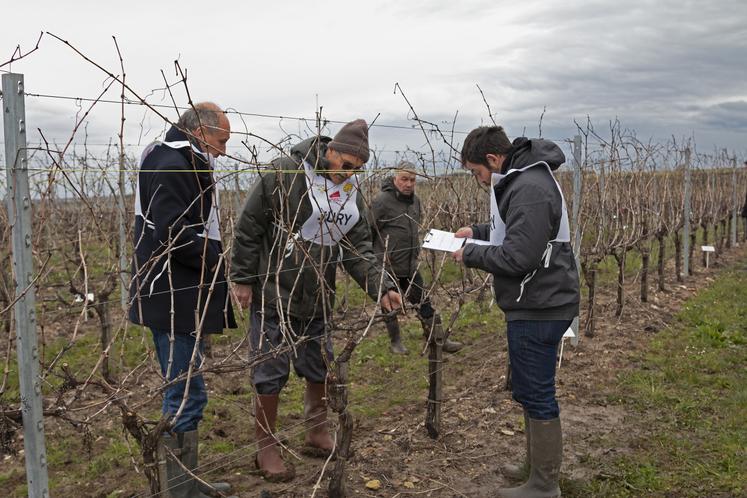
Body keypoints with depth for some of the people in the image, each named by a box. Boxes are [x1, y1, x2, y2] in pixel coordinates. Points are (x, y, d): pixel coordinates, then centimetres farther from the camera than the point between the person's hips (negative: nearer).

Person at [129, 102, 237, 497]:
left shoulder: (183, 164, 19)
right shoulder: (172, 165, -15)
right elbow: (173, 236, -24)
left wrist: (216, 259, 9)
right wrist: (220, 261, -13)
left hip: (184, 300, 11)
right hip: (174, 301, -11)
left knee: (185, 392, 17)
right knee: (186, 394, -4)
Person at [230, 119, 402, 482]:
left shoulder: (351, 194, 4)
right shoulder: (284, 174, -15)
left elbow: (358, 250, 2)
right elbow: (248, 228, -11)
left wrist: (382, 288, -11)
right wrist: (243, 279, -9)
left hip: (318, 299, 6)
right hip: (274, 294, -6)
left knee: (319, 369, 15)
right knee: (271, 372, 3)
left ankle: (317, 435, 34)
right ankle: (266, 448, 20)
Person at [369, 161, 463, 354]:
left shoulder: (415, 200, 7)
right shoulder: (382, 201, -16)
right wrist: (376, 256, -6)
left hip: (410, 266, 6)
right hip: (387, 267, -6)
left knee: (424, 303, 8)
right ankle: (395, 342, 26)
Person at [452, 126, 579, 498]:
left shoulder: (530, 188, -21)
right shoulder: (519, 181, 12)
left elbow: (518, 257, -26)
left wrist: (470, 255, -12)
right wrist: (477, 232, 13)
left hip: (538, 309, -11)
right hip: (534, 305, 11)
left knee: (536, 395, 0)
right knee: (528, 390, 19)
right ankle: (536, 466, 33)